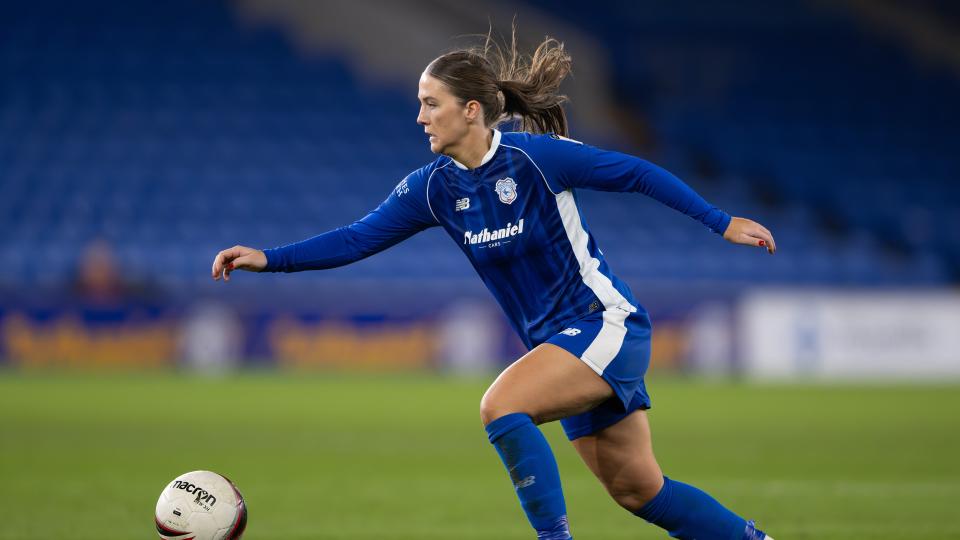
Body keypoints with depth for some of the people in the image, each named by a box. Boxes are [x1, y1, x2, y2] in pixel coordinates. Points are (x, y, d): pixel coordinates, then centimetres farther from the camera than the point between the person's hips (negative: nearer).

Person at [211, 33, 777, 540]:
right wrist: (268, 258, -10)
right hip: (559, 342, 7)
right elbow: (360, 237, 1)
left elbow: (637, 173, -9)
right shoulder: (433, 188, 0)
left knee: (502, 405, -27)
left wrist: (723, 222, -7)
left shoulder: (536, 156, -17)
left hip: (607, 325, -7)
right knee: (638, 490, 10)